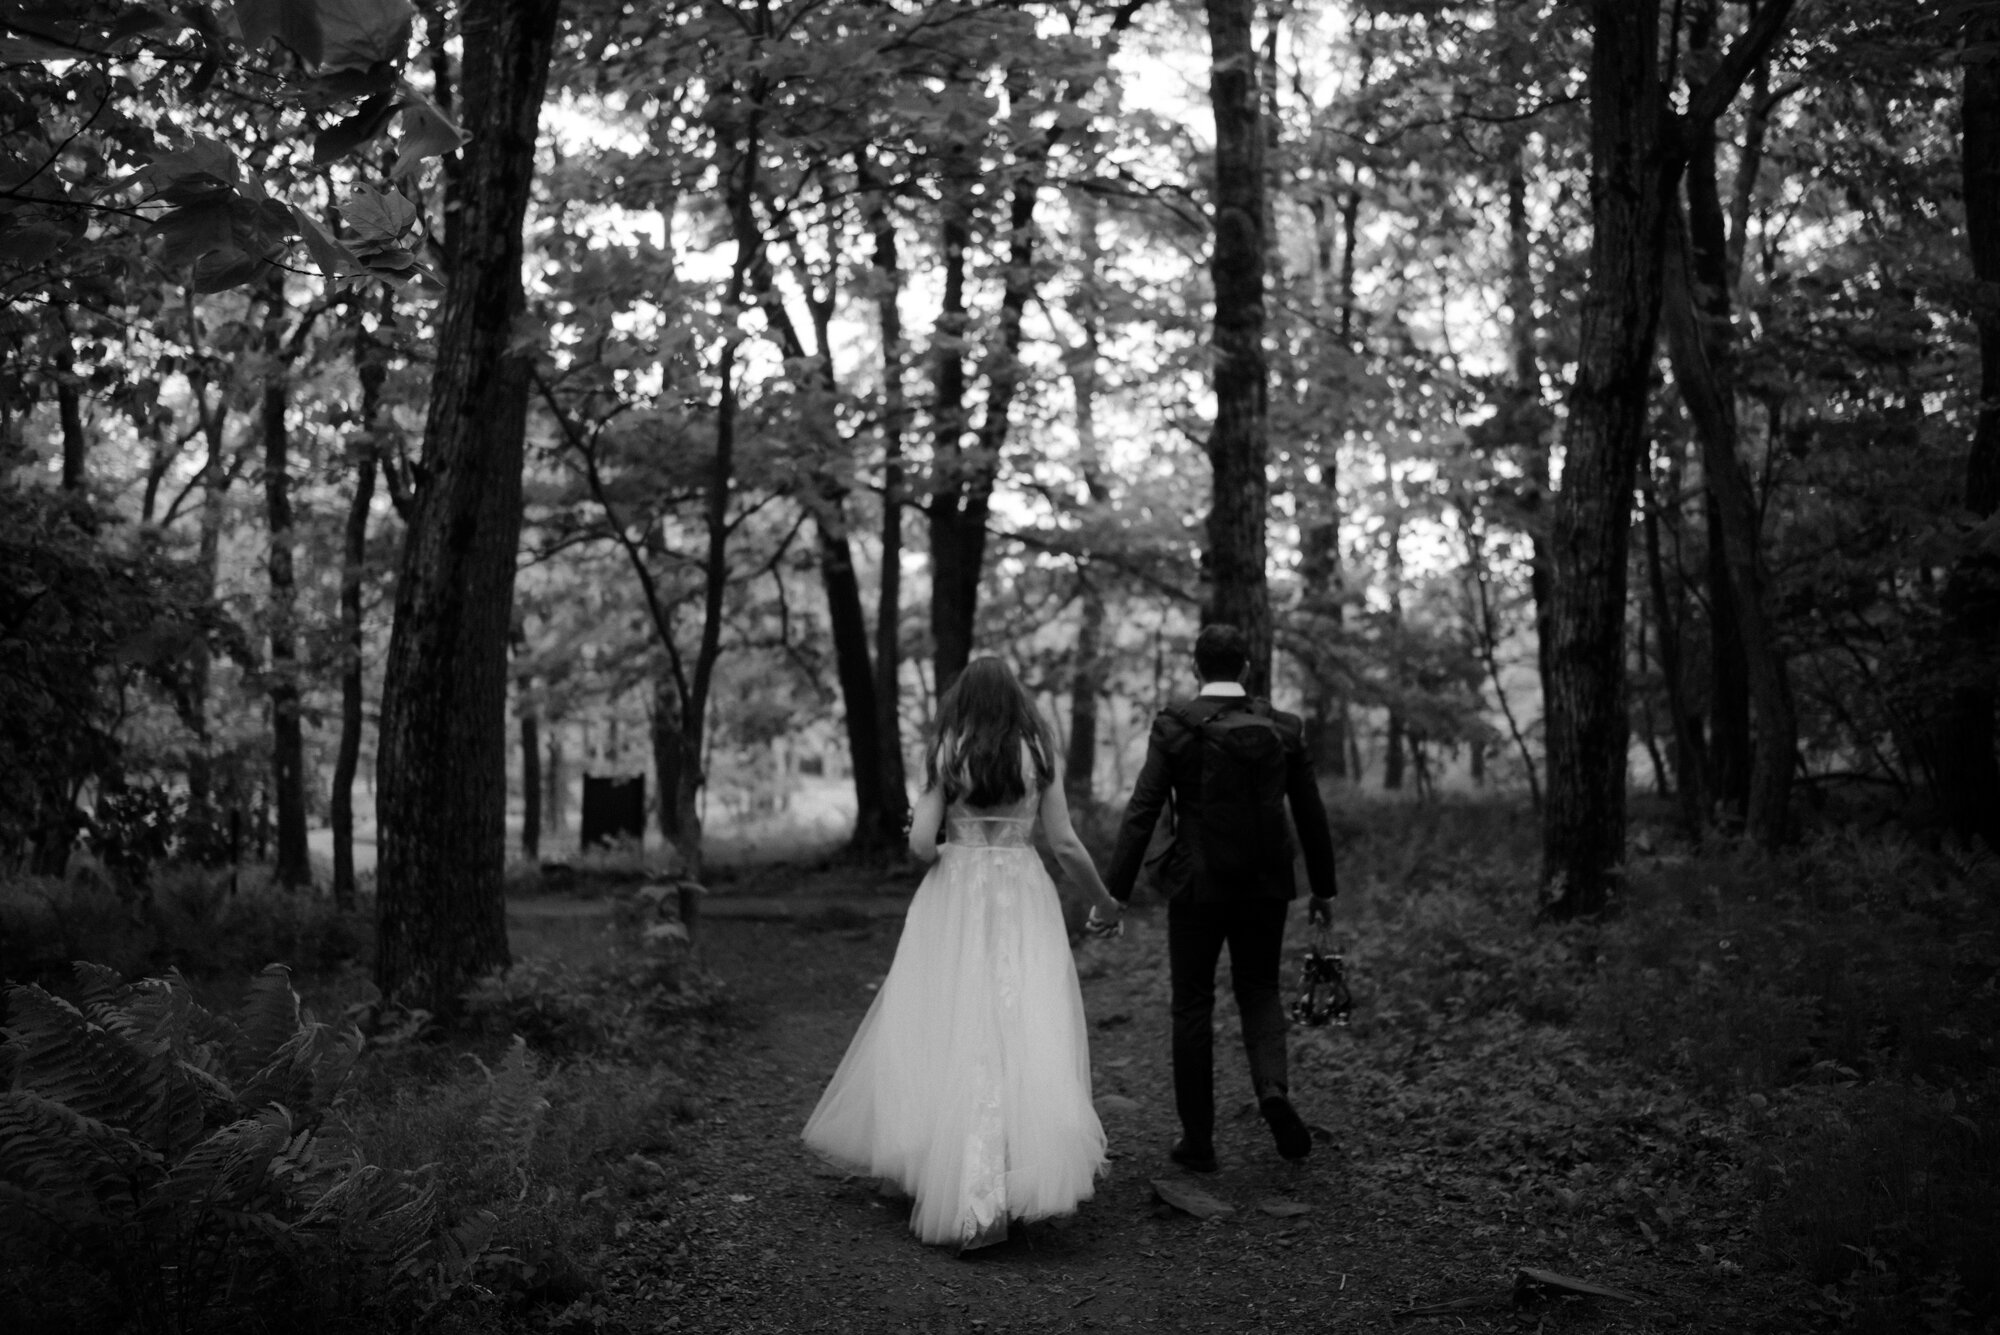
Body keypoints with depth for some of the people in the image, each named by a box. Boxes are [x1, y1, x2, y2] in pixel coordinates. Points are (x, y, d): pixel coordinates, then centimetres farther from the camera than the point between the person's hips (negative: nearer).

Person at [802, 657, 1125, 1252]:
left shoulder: (946, 756, -2)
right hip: (1024, 897, 1)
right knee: (1026, 1029, 3)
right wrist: (1102, 901, 15)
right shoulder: (1037, 755, 1)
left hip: (956, 900, 0)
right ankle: (1019, 1173, 3)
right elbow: (1066, 844, 1)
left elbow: (920, 843, -9)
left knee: (948, 1030, 9)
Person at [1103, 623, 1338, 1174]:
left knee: (1193, 1004, 9)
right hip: (1266, 885, 3)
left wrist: (1114, 893, -10)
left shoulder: (1174, 727, -8)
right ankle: (1273, 1087, -6)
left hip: (1198, 885, -2)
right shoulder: (1284, 729, 1)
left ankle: (1197, 1139, 13)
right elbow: (1311, 814, 5)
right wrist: (1323, 888, 16)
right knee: (1259, 989, 20)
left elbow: (1142, 812, -13)